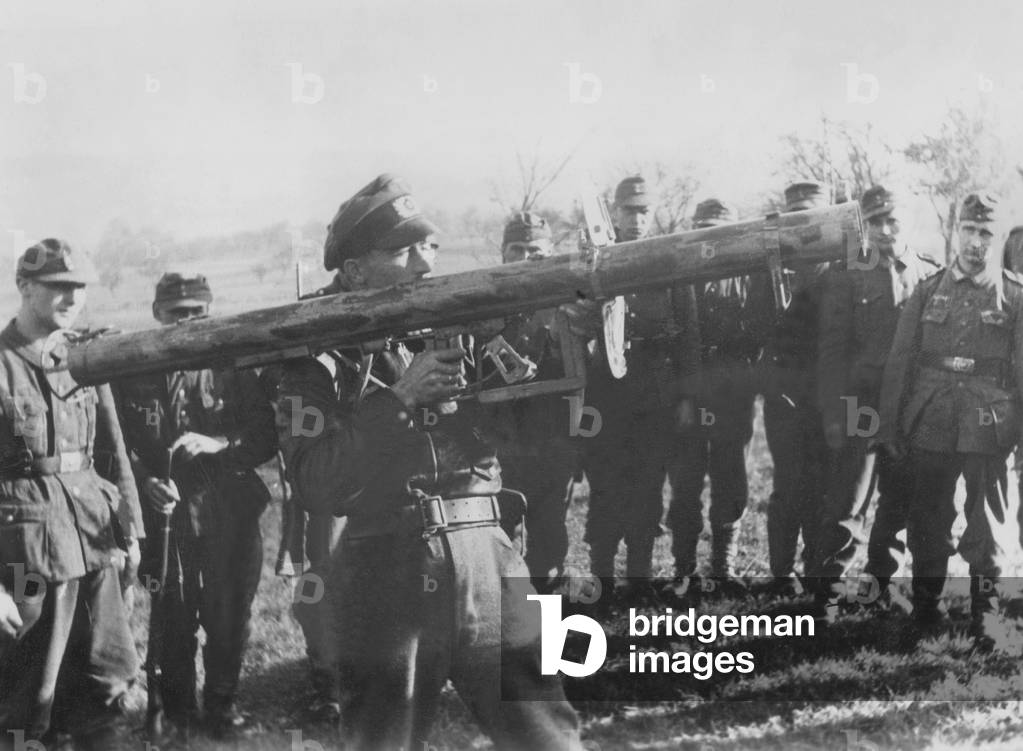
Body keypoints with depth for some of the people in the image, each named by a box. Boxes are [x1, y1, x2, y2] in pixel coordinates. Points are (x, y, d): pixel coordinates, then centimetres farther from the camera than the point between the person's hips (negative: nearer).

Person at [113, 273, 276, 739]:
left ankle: (222, 703, 23)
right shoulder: (132, 372, 4)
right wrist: (145, 481, -14)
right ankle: (177, 712, 21)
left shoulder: (233, 367, 4)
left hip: (228, 512, 1)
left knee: (228, 614, 5)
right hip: (163, 511, 0)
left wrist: (218, 443, -14)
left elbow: (266, 437, 2)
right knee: (172, 617, 5)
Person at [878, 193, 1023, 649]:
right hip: (931, 427, 2)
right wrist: (890, 424, 3)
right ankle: (925, 608, 23)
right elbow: (900, 360, 7)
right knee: (928, 523, 9)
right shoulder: (928, 291, 7)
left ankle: (985, 613, 16)